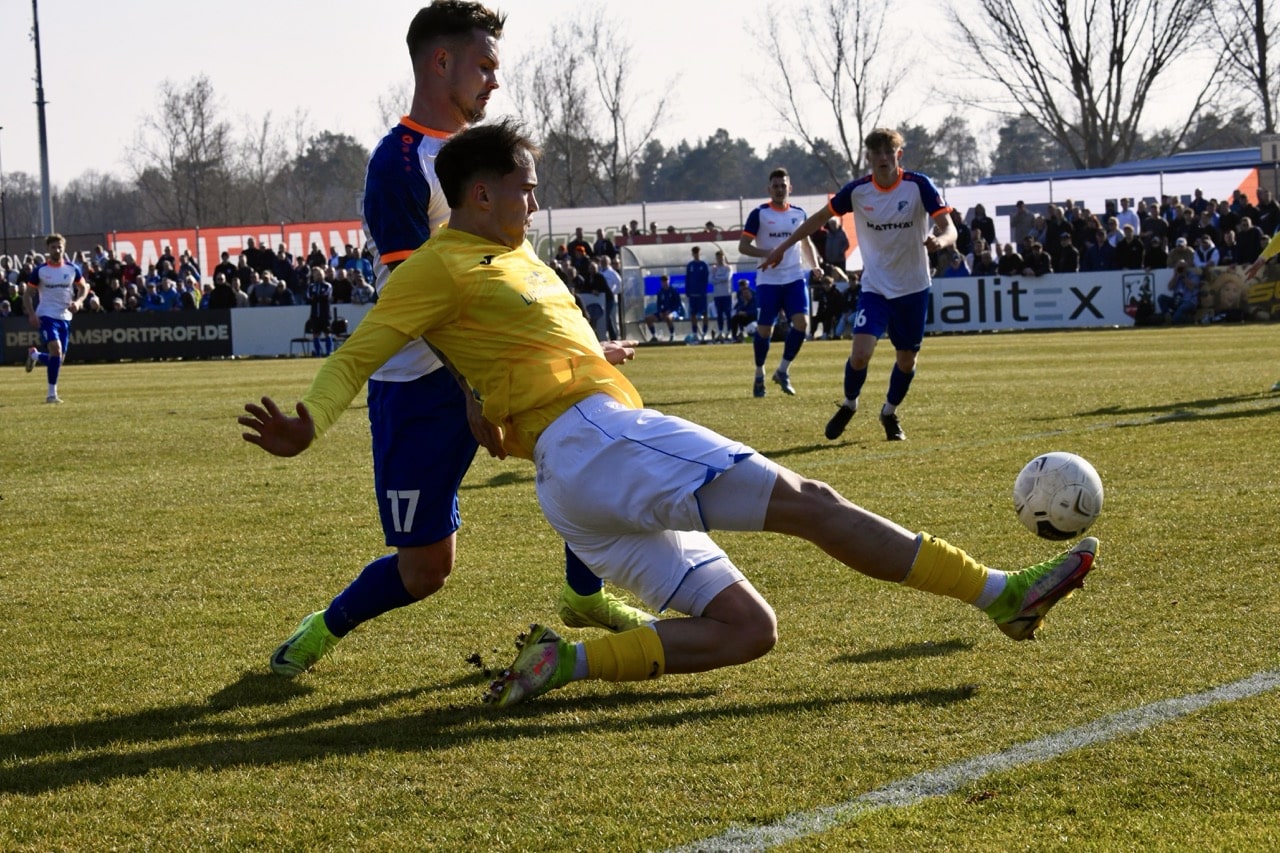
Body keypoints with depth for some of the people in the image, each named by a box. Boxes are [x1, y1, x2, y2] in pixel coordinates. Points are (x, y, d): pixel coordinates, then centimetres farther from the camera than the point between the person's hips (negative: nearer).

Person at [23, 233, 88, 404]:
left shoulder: (73, 269, 2)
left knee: (59, 359, 6)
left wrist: (78, 302, -5)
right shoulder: (40, 270, -4)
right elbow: (27, 294, 2)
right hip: (46, 316, -4)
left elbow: (83, 288, 15)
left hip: (65, 317, 4)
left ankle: (34, 355, 40)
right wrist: (31, 315, -12)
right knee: (56, 350, -24)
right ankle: (52, 393, -16)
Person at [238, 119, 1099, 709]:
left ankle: (567, 662, -8)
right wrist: (307, 425, -21)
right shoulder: (440, 266, 0)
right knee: (806, 501, -14)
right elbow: (357, 356, -8)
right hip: (589, 440, -10)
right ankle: (1002, 593, -14)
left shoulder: (518, 257, 26)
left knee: (747, 628, 3)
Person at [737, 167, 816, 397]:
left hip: (795, 278, 3)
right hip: (768, 280, -3)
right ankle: (759, 375, 19)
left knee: (802, 322, -13)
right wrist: (768, 253, -21)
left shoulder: (799, 213, 9)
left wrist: (815, 266, 11)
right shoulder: (759, 214, -4)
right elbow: (743, 246, -6)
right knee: (764, 329, -2)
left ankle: (783, 370, 4)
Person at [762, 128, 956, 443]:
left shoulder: (919, 186, -15)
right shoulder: (857, 190, -9)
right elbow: (820, 217, 6)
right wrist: (783, 247, 8)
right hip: (875, 286, 0)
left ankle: (890, 413, 37)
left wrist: (940, 240, -44)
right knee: (861, 353, -17)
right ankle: (849, 405, 13)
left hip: (913, 288, 0)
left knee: (907, 360, 8)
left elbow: (949, 230, -19)